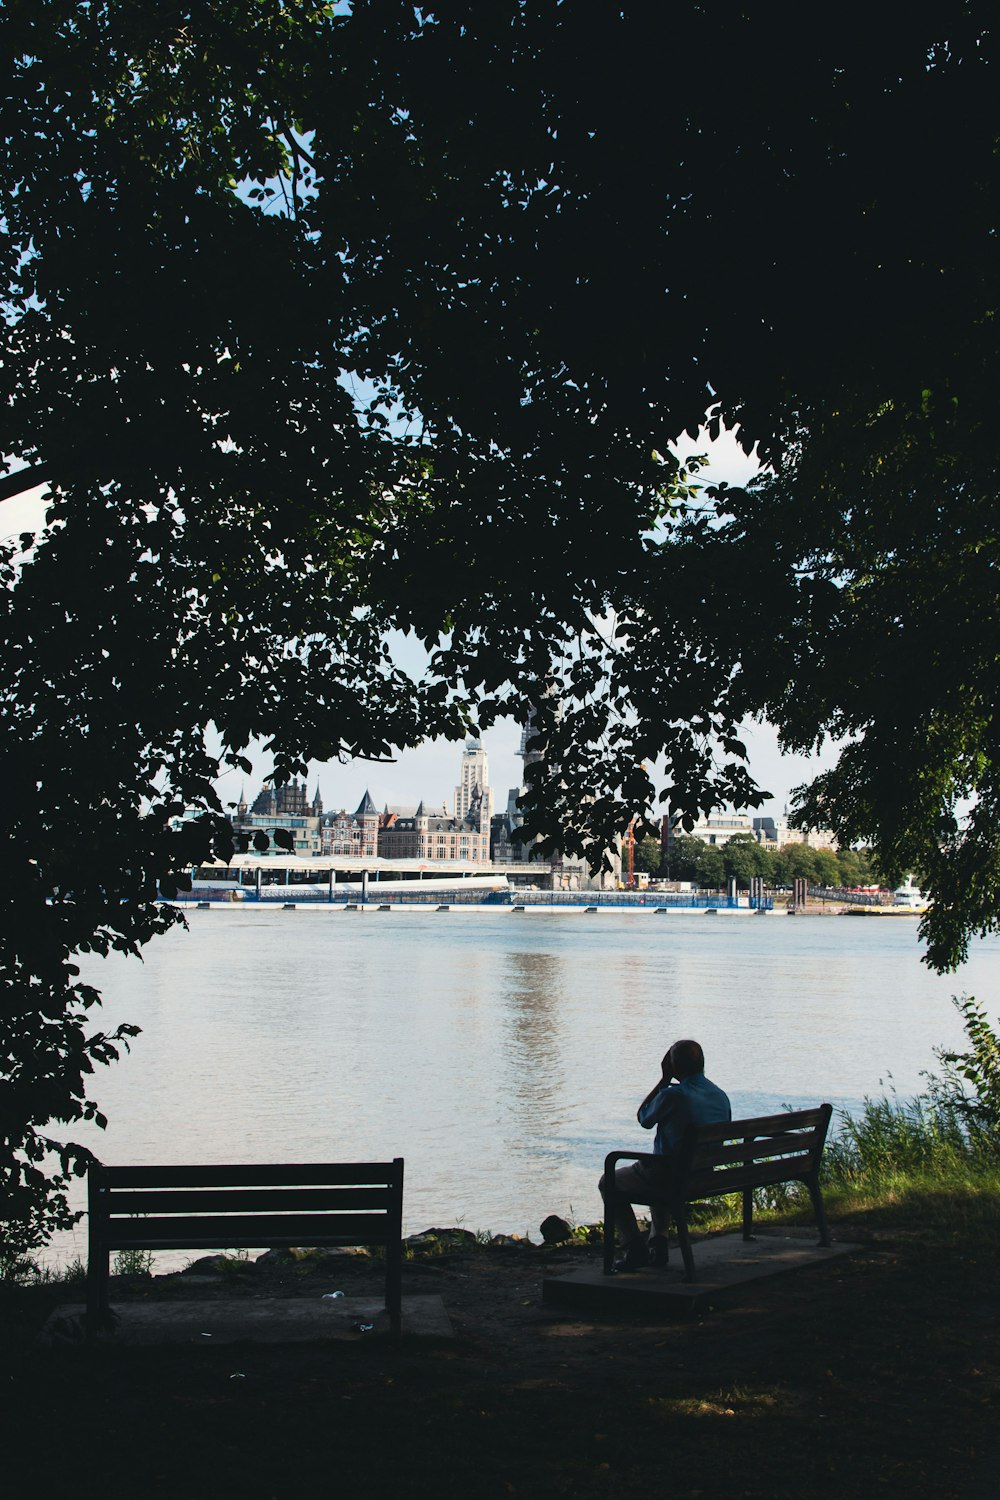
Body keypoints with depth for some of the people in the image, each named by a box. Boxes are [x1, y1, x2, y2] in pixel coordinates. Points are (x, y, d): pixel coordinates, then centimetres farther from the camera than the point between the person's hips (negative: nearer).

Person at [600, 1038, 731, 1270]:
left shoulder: (673, 1095, -22)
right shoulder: (721, 1097, 0)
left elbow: (644, 1119, -4)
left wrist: (664, 1080, -3)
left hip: (669, 1178, -7)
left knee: (609, 1183, 17)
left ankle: (636, 1249, 7)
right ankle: (658, 1243, 28)